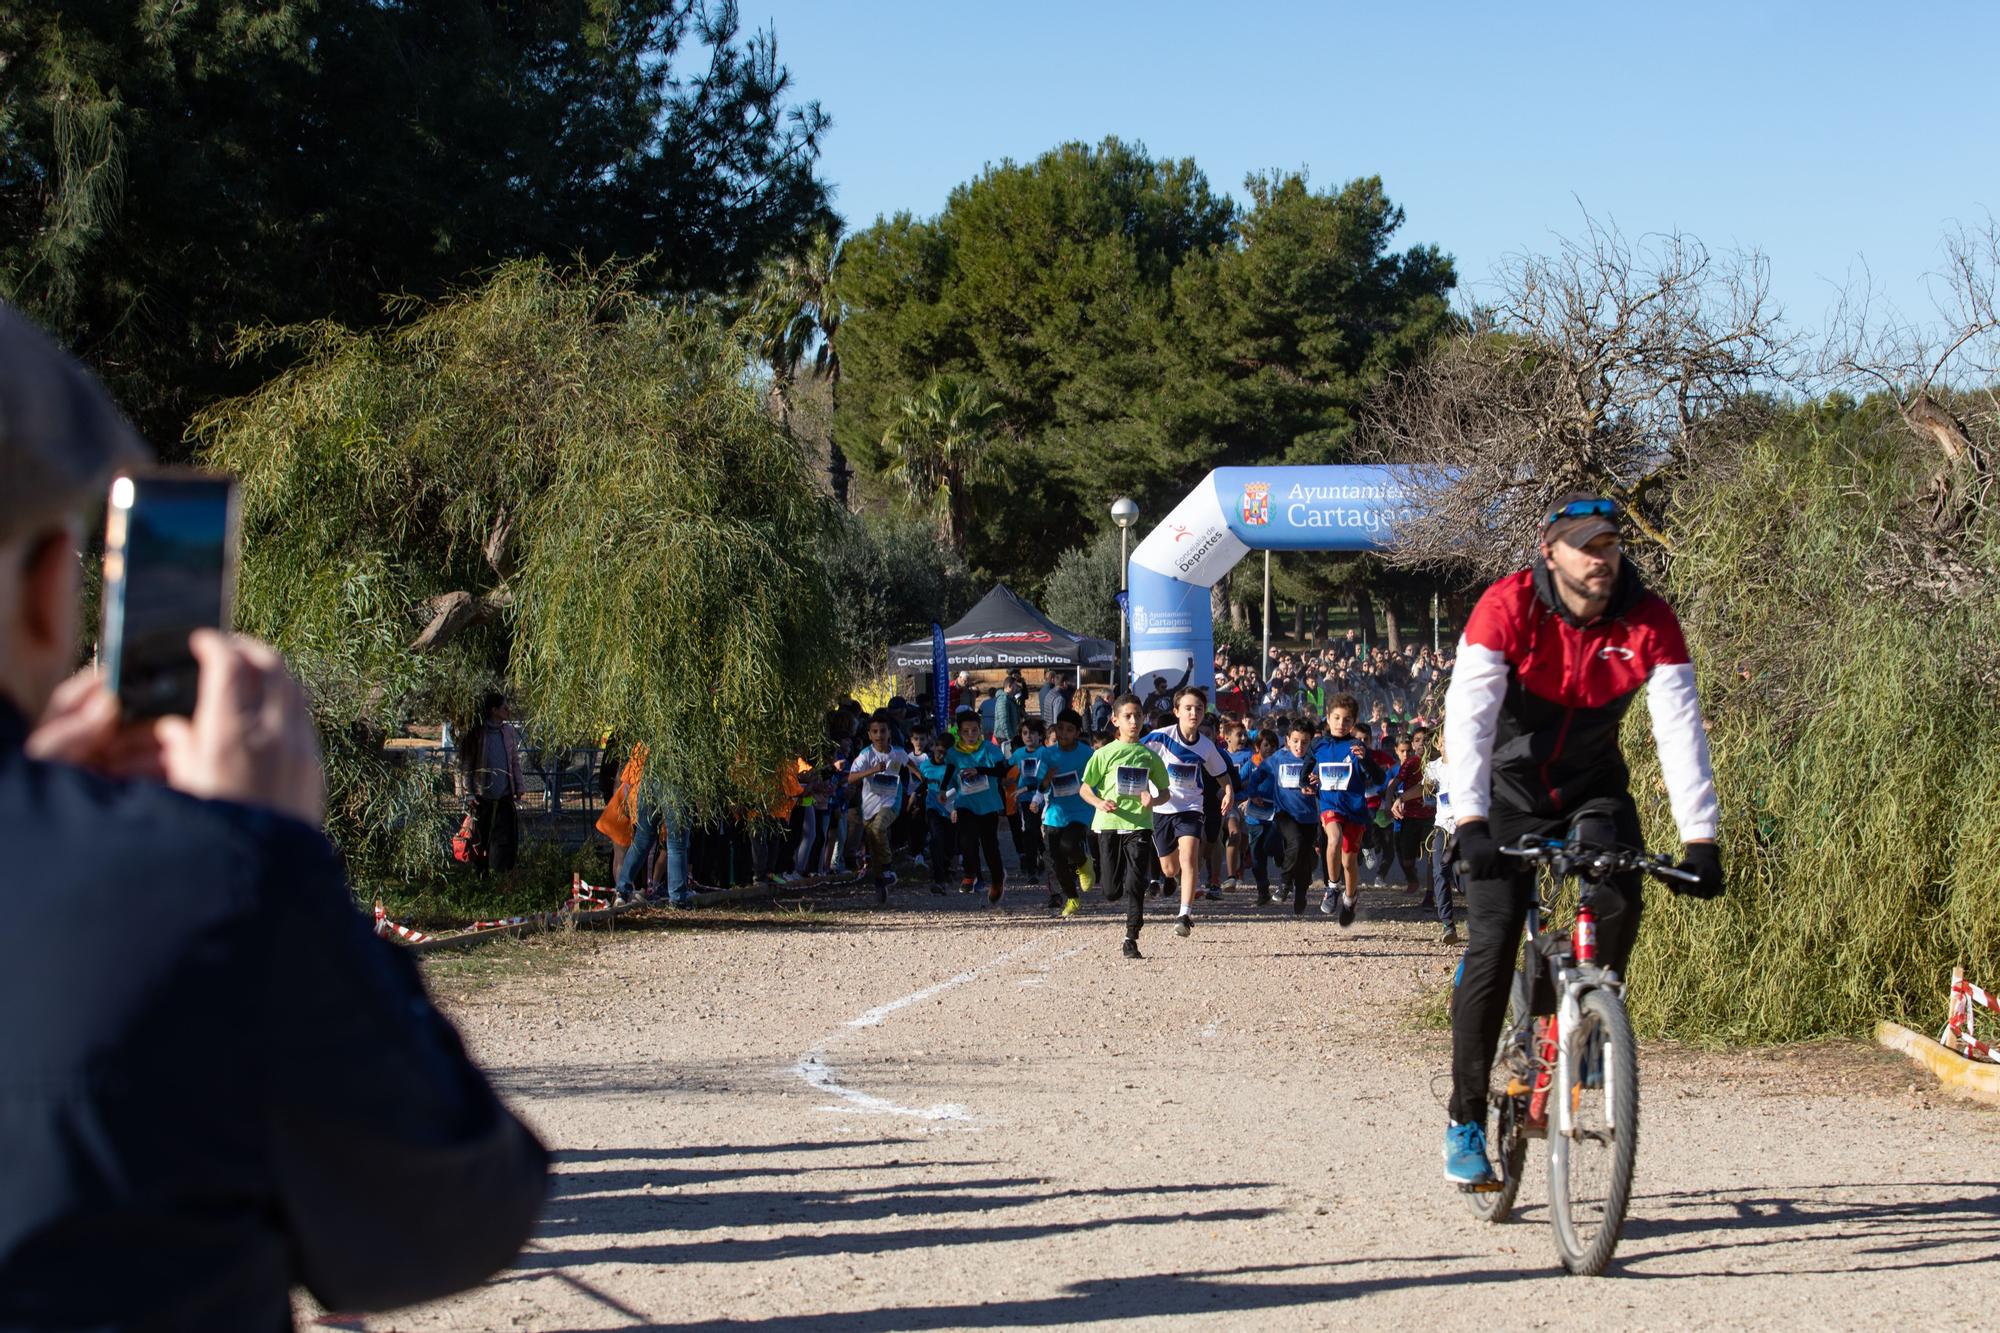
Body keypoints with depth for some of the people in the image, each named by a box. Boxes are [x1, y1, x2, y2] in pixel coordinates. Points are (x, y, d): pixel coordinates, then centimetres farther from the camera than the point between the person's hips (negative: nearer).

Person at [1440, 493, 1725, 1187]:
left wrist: (1701, 839, -31)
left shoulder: (1650, 620, -17)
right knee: (1492, 948, -11)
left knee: (1620, 901, -26)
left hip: (1594, 786, 2)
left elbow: (1680, 726, -21)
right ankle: (1465, 1122, 0)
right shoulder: (1507, 607, -24)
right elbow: (1469, 715, -31)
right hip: (1510, 788, -2)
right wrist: (1470, 822, -44)